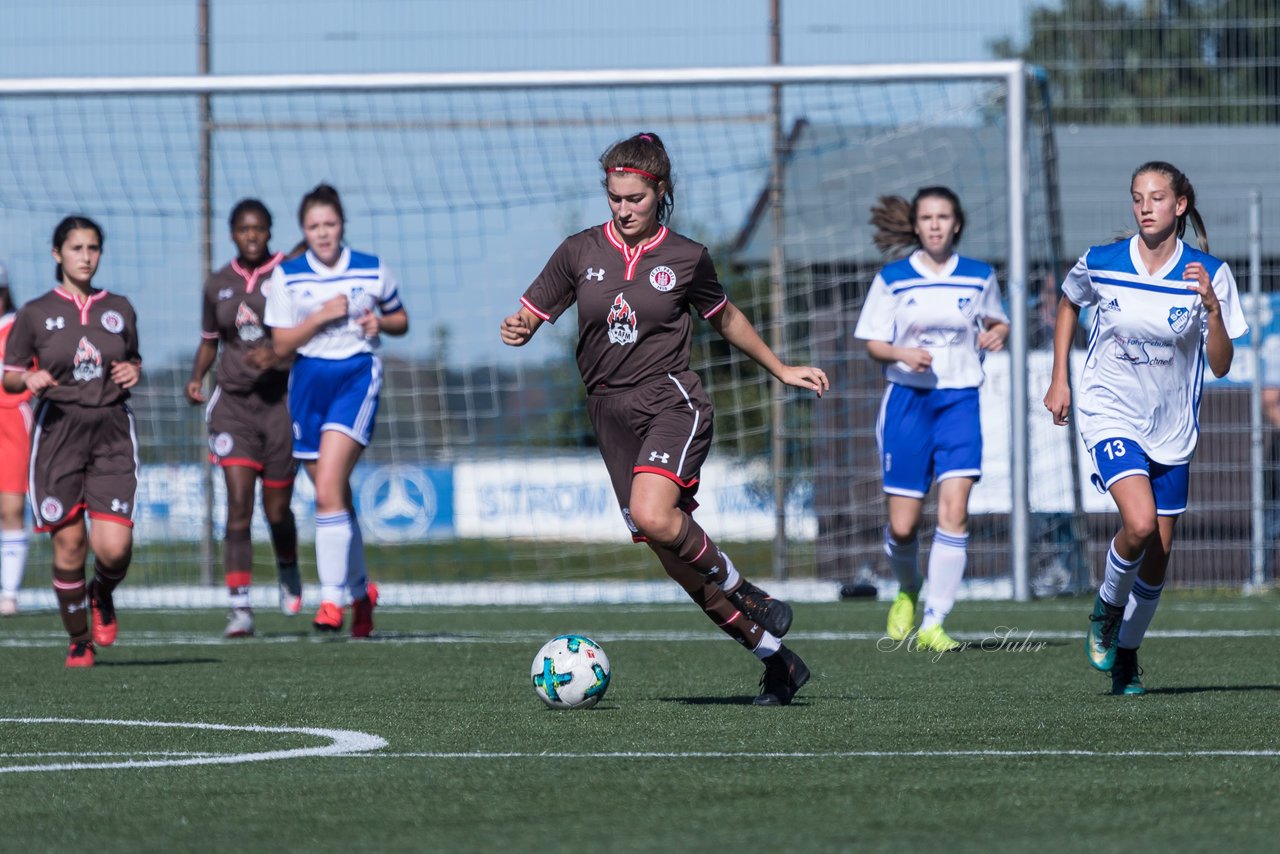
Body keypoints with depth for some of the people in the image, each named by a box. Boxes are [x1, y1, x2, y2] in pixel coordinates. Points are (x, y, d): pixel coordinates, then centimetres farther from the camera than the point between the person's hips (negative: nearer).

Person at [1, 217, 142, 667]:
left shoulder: (119, 309, 9)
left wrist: (133, 372, 0)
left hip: (112, 432, 1)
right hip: (58, 431, -1)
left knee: (115, 546, -12)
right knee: (69, 543, -3)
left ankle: (103, 596, 22)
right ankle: (78, 641, 15)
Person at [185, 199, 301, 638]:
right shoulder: (218, 285, 9)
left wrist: (278, 354, -22)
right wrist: (196, 377, 3)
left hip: (280, 400, -2)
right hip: (234, 402, 2)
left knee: (276, 509, 6)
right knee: (239, 503, -12)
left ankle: (288, 572, 39)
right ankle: (239, 606, -14)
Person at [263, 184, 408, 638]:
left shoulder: (372, 271, 2)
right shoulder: (287, 276, 1)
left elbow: (401, 320, 16)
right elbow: (281, 345, -1)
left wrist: (380, 322, -6)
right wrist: (321, 315, -14)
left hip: (357, 379, -3)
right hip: (308, 384, 3)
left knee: (328, 492, -19)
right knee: (337, 498, 10)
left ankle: (332, 600, -18)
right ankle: (360, 589, 30)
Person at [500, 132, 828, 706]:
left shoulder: (685, 258, 2)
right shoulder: (580, 251, 6)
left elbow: (724, 318, 19)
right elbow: (530, 314, 8)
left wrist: (780, 370, 25)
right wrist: (518, 331, -16)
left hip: (671, 400, -4)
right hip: (611, 414, 4)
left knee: (653, 516, -31)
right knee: (675, 557, 1)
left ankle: (744, 593, -7)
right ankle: (776, 659, 13)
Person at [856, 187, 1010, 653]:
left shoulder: (979, 277, 5)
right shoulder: (892, 279, 2)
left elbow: (997, 321, 21)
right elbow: (873, 342, 4)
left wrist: (997, 334, -2)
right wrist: (903, 353, -16)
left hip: (959, 401, 0)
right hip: (907, 399, 0)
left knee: (954, 511, -16)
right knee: (902, 525, -1)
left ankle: (933, 623, -11)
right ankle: (908, 591, 33)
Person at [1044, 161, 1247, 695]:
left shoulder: (1208, 274, -8)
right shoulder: (1099, 265, -7)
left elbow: (1220, 366, -8)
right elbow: (1068, 304, 16)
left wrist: (1213, 307, -24)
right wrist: (1059, 380, 12)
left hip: (1171, 430, 2)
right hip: (1108, 414, -2)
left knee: (1157, 556, 6)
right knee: (1139, 525, -24)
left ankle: (1126, 652, 29)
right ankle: (1107, 609, 4)